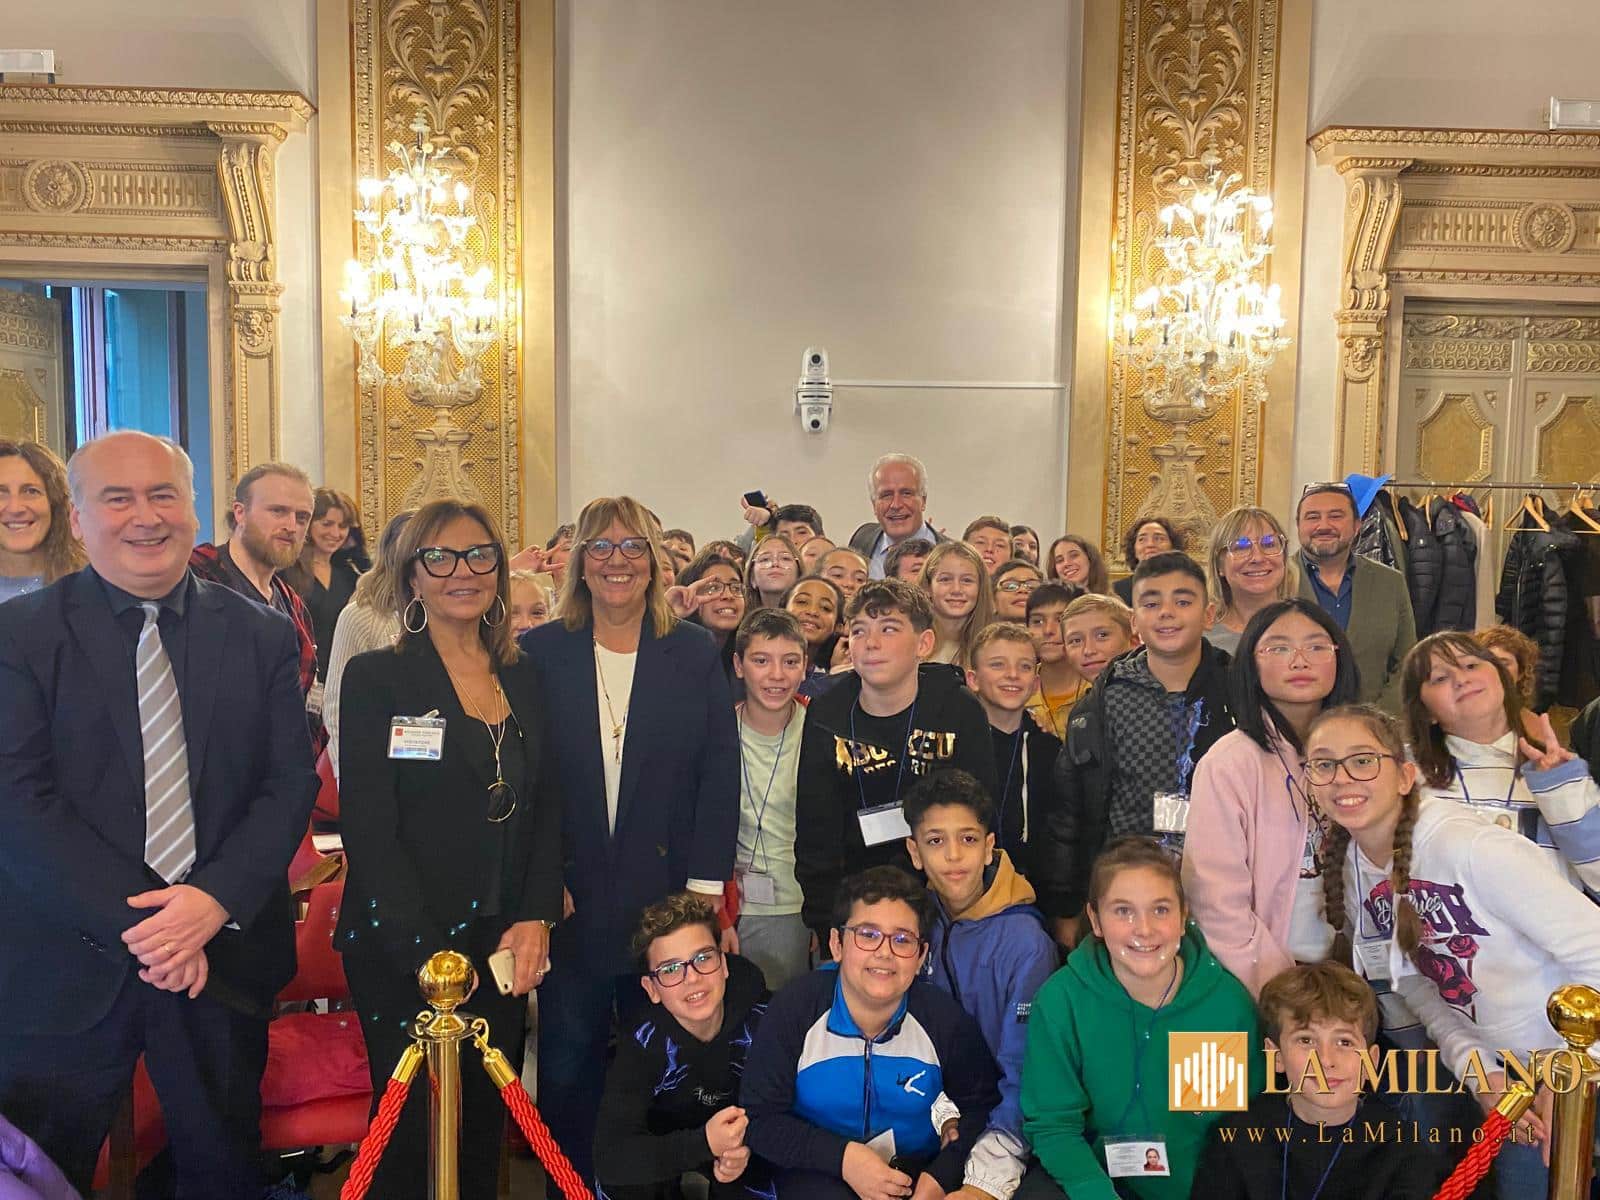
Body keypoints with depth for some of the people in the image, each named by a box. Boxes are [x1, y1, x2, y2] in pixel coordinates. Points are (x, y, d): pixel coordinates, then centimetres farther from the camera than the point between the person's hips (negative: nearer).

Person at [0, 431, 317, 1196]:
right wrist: (133, 921, -17)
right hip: (68, 968, -2)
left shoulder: (262, 637, 3)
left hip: (224, 954, 2)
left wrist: (214, 901, -15)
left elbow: (292, 782, -1)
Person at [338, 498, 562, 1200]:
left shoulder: (523, 680, 9)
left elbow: (545, 809, 10)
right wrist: (427, 954, -16)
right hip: (404, 954, -4)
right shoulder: (376, 679, -6)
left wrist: (537, 919, -3)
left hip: (503, 948, 4)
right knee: (412, 1128, 6)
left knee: (485, 1124, 13)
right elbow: (368, 831, -11)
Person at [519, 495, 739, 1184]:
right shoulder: (541, 652, 1)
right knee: (567, 1069, 12)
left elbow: (719, 771, 0)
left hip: (667, 895, 0)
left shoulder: (694, 652, 2)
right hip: (570, 898, 0)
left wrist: (706, 884, -6)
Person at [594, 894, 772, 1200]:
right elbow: (610, 1156, -36)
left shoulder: (763, 1017, -25)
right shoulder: (641, 1042, -27)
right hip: (668, 1138, -1)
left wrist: (747, 1143, -33)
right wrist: (705, 1143, -48)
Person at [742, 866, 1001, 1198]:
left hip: (920, 1169, 3)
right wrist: (842, 1156, -21)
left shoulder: (947, 1019, -9)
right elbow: (759, 1118, -10)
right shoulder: (793, 1010, -13)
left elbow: (979, 1107, 5)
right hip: (818, 1171, -3)